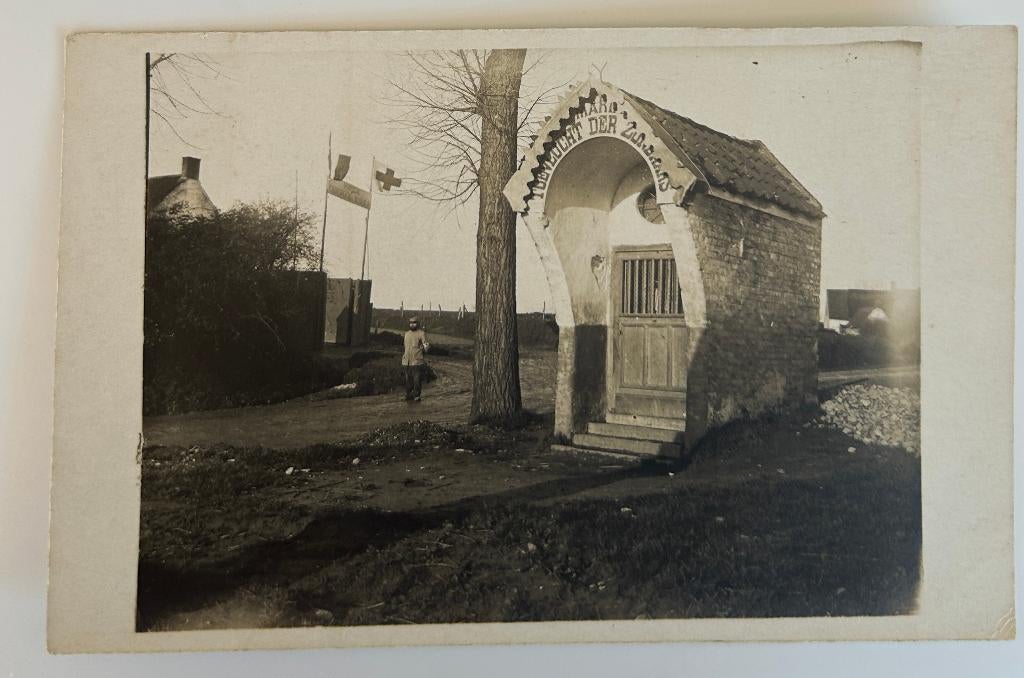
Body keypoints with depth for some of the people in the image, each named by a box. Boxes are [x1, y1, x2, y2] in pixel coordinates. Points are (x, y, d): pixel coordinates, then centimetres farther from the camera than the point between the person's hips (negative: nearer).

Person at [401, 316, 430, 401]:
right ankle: (408, 395, 18)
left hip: (417, 362, -5)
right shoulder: (407, 334, 16)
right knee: (408, 380, 10)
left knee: (417, 380, -3)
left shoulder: (422, 334, -3)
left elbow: (426, 348, -10)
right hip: (407, 362, 5)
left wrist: (427, 346, -30)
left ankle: (416, 396, 7)